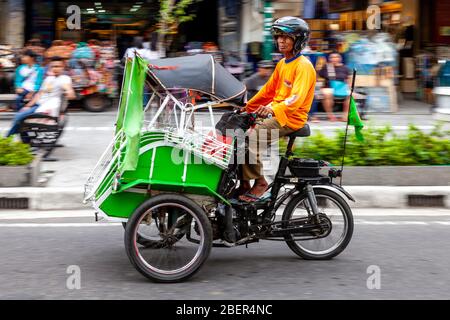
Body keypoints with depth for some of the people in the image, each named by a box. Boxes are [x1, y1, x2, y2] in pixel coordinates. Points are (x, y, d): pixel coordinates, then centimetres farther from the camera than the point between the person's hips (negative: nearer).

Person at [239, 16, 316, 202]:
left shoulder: (303, 66, -13)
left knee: (248, 138, -25)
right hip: (275, 115, 9)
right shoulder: (282, 64, 16)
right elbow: (268, 90, 23)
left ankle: (259, 182, -12)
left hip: (290, 119, -9)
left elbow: (296, 98, -26)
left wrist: (272, 109, -40)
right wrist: (248, 107, 16)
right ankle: (244, 182, 3)